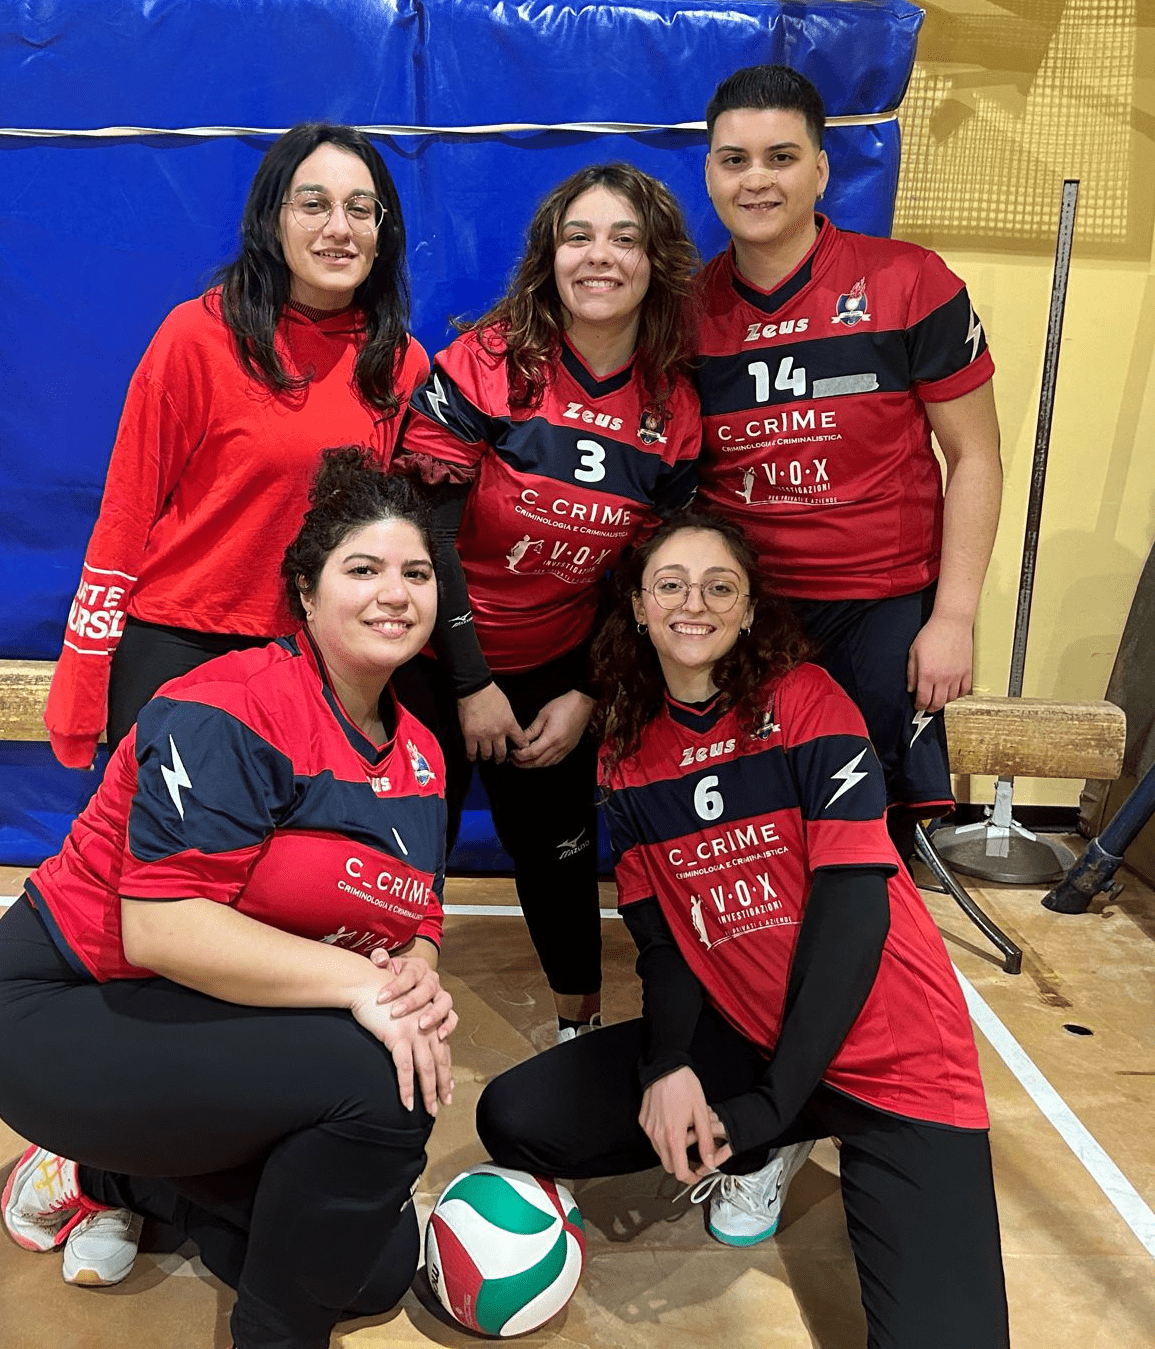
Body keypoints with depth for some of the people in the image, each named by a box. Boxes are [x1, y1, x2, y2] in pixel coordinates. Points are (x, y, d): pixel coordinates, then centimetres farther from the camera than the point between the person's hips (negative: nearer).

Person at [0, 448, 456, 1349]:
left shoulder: (419, 758, 2)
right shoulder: (226, 714, -23)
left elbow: (417, 921, 3)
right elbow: (159, 927, -29)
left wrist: (420, 984, -21)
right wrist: (359, 982, -31)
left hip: (222, 1035, 8)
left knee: (381, 1269, 11)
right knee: (378, 1082, -29)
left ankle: (111, 1177, 25)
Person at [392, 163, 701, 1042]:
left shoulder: (674, 409, -5)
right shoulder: (486, 361, -16)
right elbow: (425, 523, -17)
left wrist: (586, 698, -3)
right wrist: (472, 685, -16)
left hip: (558, 667, 3)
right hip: (438, 658, -2)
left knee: (558, 845, 16)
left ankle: (583, 1022, 38)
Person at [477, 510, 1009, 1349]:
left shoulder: (806, 701, -9)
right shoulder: (627, 751, 4)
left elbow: (852, 905, -16)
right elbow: (658, 936, 4)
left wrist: (765, 1107, -17)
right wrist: (668, 1067, -16)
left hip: (886, 1049, -4)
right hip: (736, 1034, 5)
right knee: (514, 1122, -6)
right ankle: (763, 1151, 11)